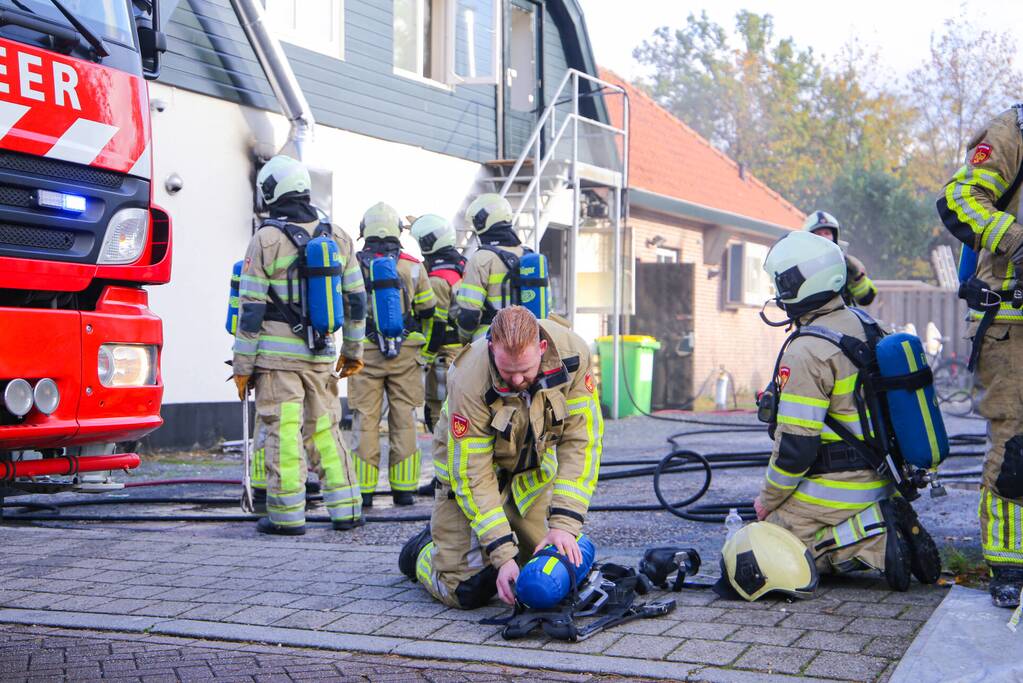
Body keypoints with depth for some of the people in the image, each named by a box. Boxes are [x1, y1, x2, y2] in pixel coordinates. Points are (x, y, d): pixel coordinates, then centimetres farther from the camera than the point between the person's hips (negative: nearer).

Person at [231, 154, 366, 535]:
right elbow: (356, 300, 12)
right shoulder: (337, 237, 8)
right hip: (322, 355, 5)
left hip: (276, 354, -5)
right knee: (325, 431, 13)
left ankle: (287, 515, 3)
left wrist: (243, 365, -2)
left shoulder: (266, 239, -7)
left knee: (281, 434, 0)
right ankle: (346, 511, 12)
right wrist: (354, 350, 21)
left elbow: (252, 307, -7)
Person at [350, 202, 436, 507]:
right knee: (403, 419, 7)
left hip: (365, 353, -1)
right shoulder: (413, 266, 1)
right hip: (405, 353, 1)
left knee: (366, 420, 4)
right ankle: (404, 488, 9)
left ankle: (364, 489, 4)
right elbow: (428, 309, 7)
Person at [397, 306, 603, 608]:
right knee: (467, 592, -11)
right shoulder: (469, 382, -35)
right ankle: (421, 551, 21)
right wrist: (503, 556, -33)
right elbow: (473, 475, -29)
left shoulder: (572, 354, -27)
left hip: (533, 469, 4)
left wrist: (564, 524, -31)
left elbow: (581, 440, -23)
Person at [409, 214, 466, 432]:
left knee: (437, 406, -2)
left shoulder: (437, 280, -17)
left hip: (446, 352, -9)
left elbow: (435, 325, -17)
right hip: (468, 347, 9)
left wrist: (425, 358, -12)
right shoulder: (463, 265, 9)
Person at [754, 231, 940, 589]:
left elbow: (795, 445, -21)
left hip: (834, 489, -9)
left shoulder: (806, 352, -22)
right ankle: (890, 524, 7)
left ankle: (872, 543, -13)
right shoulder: (863, 325, 7)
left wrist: (767, 501, -7)